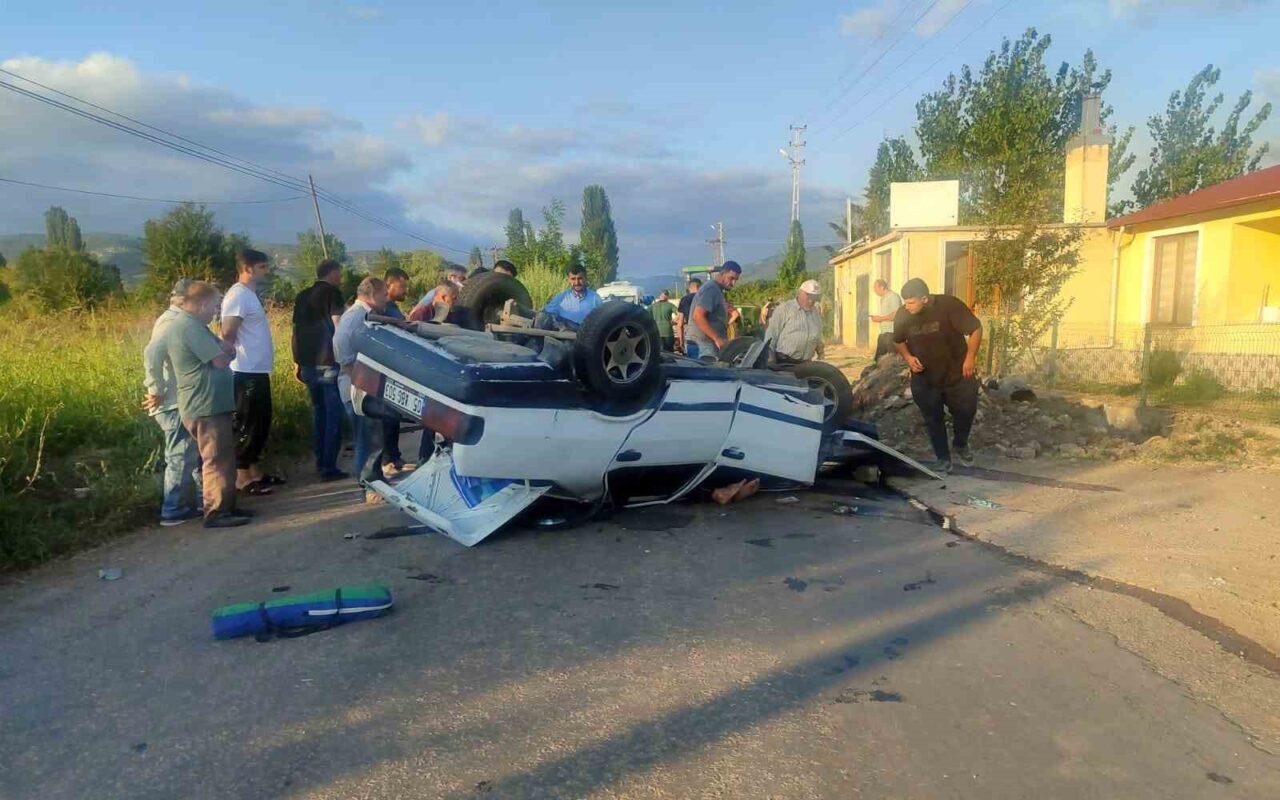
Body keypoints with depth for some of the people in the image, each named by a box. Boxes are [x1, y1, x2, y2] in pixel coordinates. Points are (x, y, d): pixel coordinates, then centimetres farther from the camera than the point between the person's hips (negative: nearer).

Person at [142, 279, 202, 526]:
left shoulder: (176, 320, 15)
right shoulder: (172, 322, -16)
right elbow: (152, 353, -30)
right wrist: (156, 391, -23)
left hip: (181, 401, 10)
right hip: (174, 404, -10)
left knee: (194, 453, 16)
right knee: (181, 457, -2)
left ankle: (202, 501, 25)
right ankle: (174, 511, 7)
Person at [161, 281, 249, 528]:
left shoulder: (190, 325, 17)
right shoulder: (190, 327, -18)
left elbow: (227, 350, 15)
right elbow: (221, 361, -19)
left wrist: (223, 348, -6)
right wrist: (224, 351, 2)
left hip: (210, 404, 11)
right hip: (208, 406, -11)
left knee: (223, 458, 17)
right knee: (217, 460, -5)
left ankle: (226, 506, 25)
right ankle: (216, 513, 0)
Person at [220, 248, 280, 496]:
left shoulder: (250, 294, 16)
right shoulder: (238, 294, -14)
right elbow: (228, 333, -22)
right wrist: (232, 356, -8)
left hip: (258, 370, 10)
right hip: (246, 372, -10)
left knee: (261, 422, 14)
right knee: (246, 424, -3)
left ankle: (254, 471, 23)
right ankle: (242, 477, 4)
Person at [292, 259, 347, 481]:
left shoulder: (302, 296, 16)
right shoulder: (332, 294, -5)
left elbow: (296, 331, 19)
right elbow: (338, 326, -13)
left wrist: (297, 362, 23)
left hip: (308, 363, 7)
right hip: (329, 363, -7)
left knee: (318, 412, 16)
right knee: (334, 414, -3)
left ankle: (320, 462, 20)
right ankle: (329, 467, -5)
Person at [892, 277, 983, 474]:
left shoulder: (949, 305, -23)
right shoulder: (903, 314, -13)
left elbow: (976, 329, -15)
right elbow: (898, 341, 5)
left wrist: (970, 357, -23)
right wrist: (908, 357, -14)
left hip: (957, 373, -2)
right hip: (924, 379, 2)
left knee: (966, 411, 11)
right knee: (933, 420, 9)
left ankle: (961, 444, 39)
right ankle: (943, 459, 25)